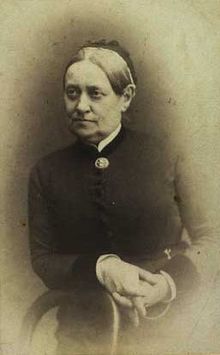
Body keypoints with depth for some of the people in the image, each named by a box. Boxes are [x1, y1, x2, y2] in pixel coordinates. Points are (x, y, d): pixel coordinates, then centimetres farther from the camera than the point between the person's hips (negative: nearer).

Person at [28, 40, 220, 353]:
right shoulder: (46, 173, 4)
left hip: (166, 327, -1)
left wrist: (169, 283, -20)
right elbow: (42, 261, 3)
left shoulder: (170, 155, -4)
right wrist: (101, 267, -16)